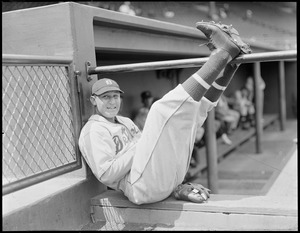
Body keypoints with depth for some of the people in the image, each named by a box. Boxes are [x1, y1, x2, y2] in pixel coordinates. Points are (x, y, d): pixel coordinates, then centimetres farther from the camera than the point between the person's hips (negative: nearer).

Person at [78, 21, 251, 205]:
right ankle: (223, 53, -21)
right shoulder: (93, 130, 2)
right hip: (143, 189, -9)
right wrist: (141, 144, -11)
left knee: (194, 107, 13)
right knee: (162, 109, -25)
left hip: (170, 176, 9)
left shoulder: (126, 122, 29)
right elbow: (105, 174, -12)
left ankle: (229, 65, -10)